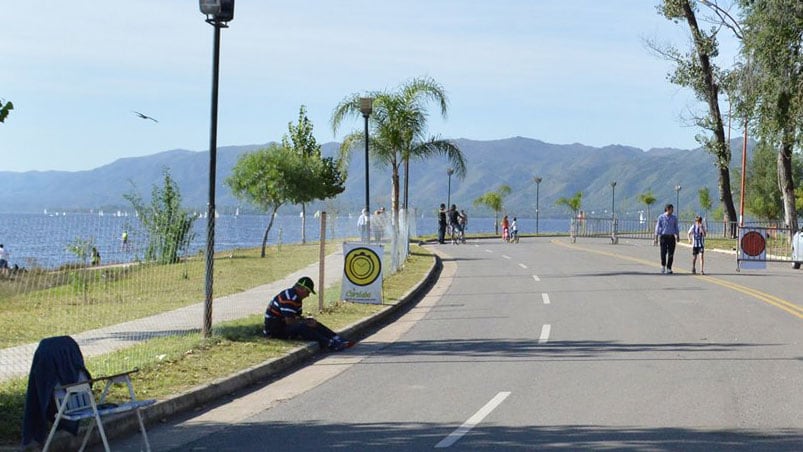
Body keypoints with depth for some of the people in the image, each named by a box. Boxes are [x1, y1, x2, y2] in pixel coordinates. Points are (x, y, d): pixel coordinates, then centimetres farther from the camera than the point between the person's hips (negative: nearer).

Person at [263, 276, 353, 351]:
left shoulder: (296, 297, 12)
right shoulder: (289, 298, -23)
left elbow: (298, 316, 20)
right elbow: (289, 321, -28)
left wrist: (307, 319, -2)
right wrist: (306, 323, -15)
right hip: (275, 330, -10)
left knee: (315, 324, 1)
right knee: (302, 328, -32)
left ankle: (337, 340, -12)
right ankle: (330, 344, -37)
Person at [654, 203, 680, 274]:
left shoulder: (674, 218, 9)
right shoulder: (661, 217, 1)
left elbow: (676, 228, 15)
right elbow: (657, 227, 1)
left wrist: (678, 236, 9)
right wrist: (656, 237, -5)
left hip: (671, 237, 2)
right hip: (663, 236, -2)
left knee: (671, 254, -3)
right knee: (663, 253, -5)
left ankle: (669, 268, 3)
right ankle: (663, 266, 17)